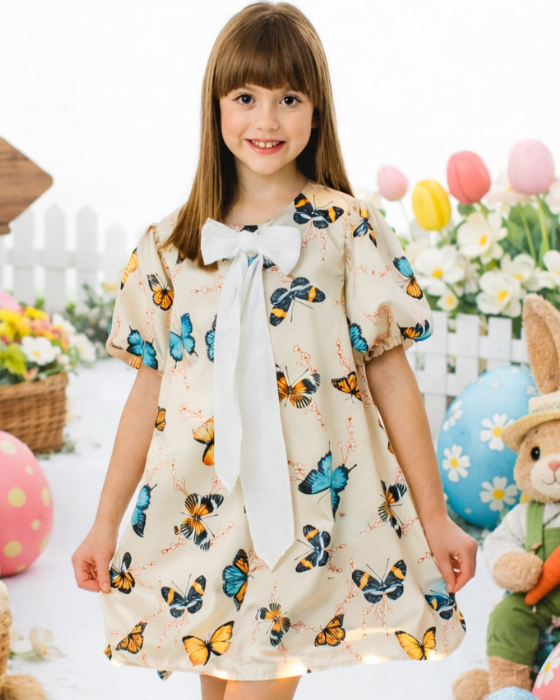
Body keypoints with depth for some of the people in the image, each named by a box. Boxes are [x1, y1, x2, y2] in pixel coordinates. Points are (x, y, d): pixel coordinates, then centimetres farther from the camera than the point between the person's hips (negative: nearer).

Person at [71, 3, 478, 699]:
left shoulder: (348, 230, -1)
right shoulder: (169, 244, 7)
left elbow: (391, 374, 0)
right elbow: (149, 389, 10)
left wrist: (435, 519, 1)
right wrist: (105, 525, 12)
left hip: (310, 512, -3)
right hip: (196, 515, 3)